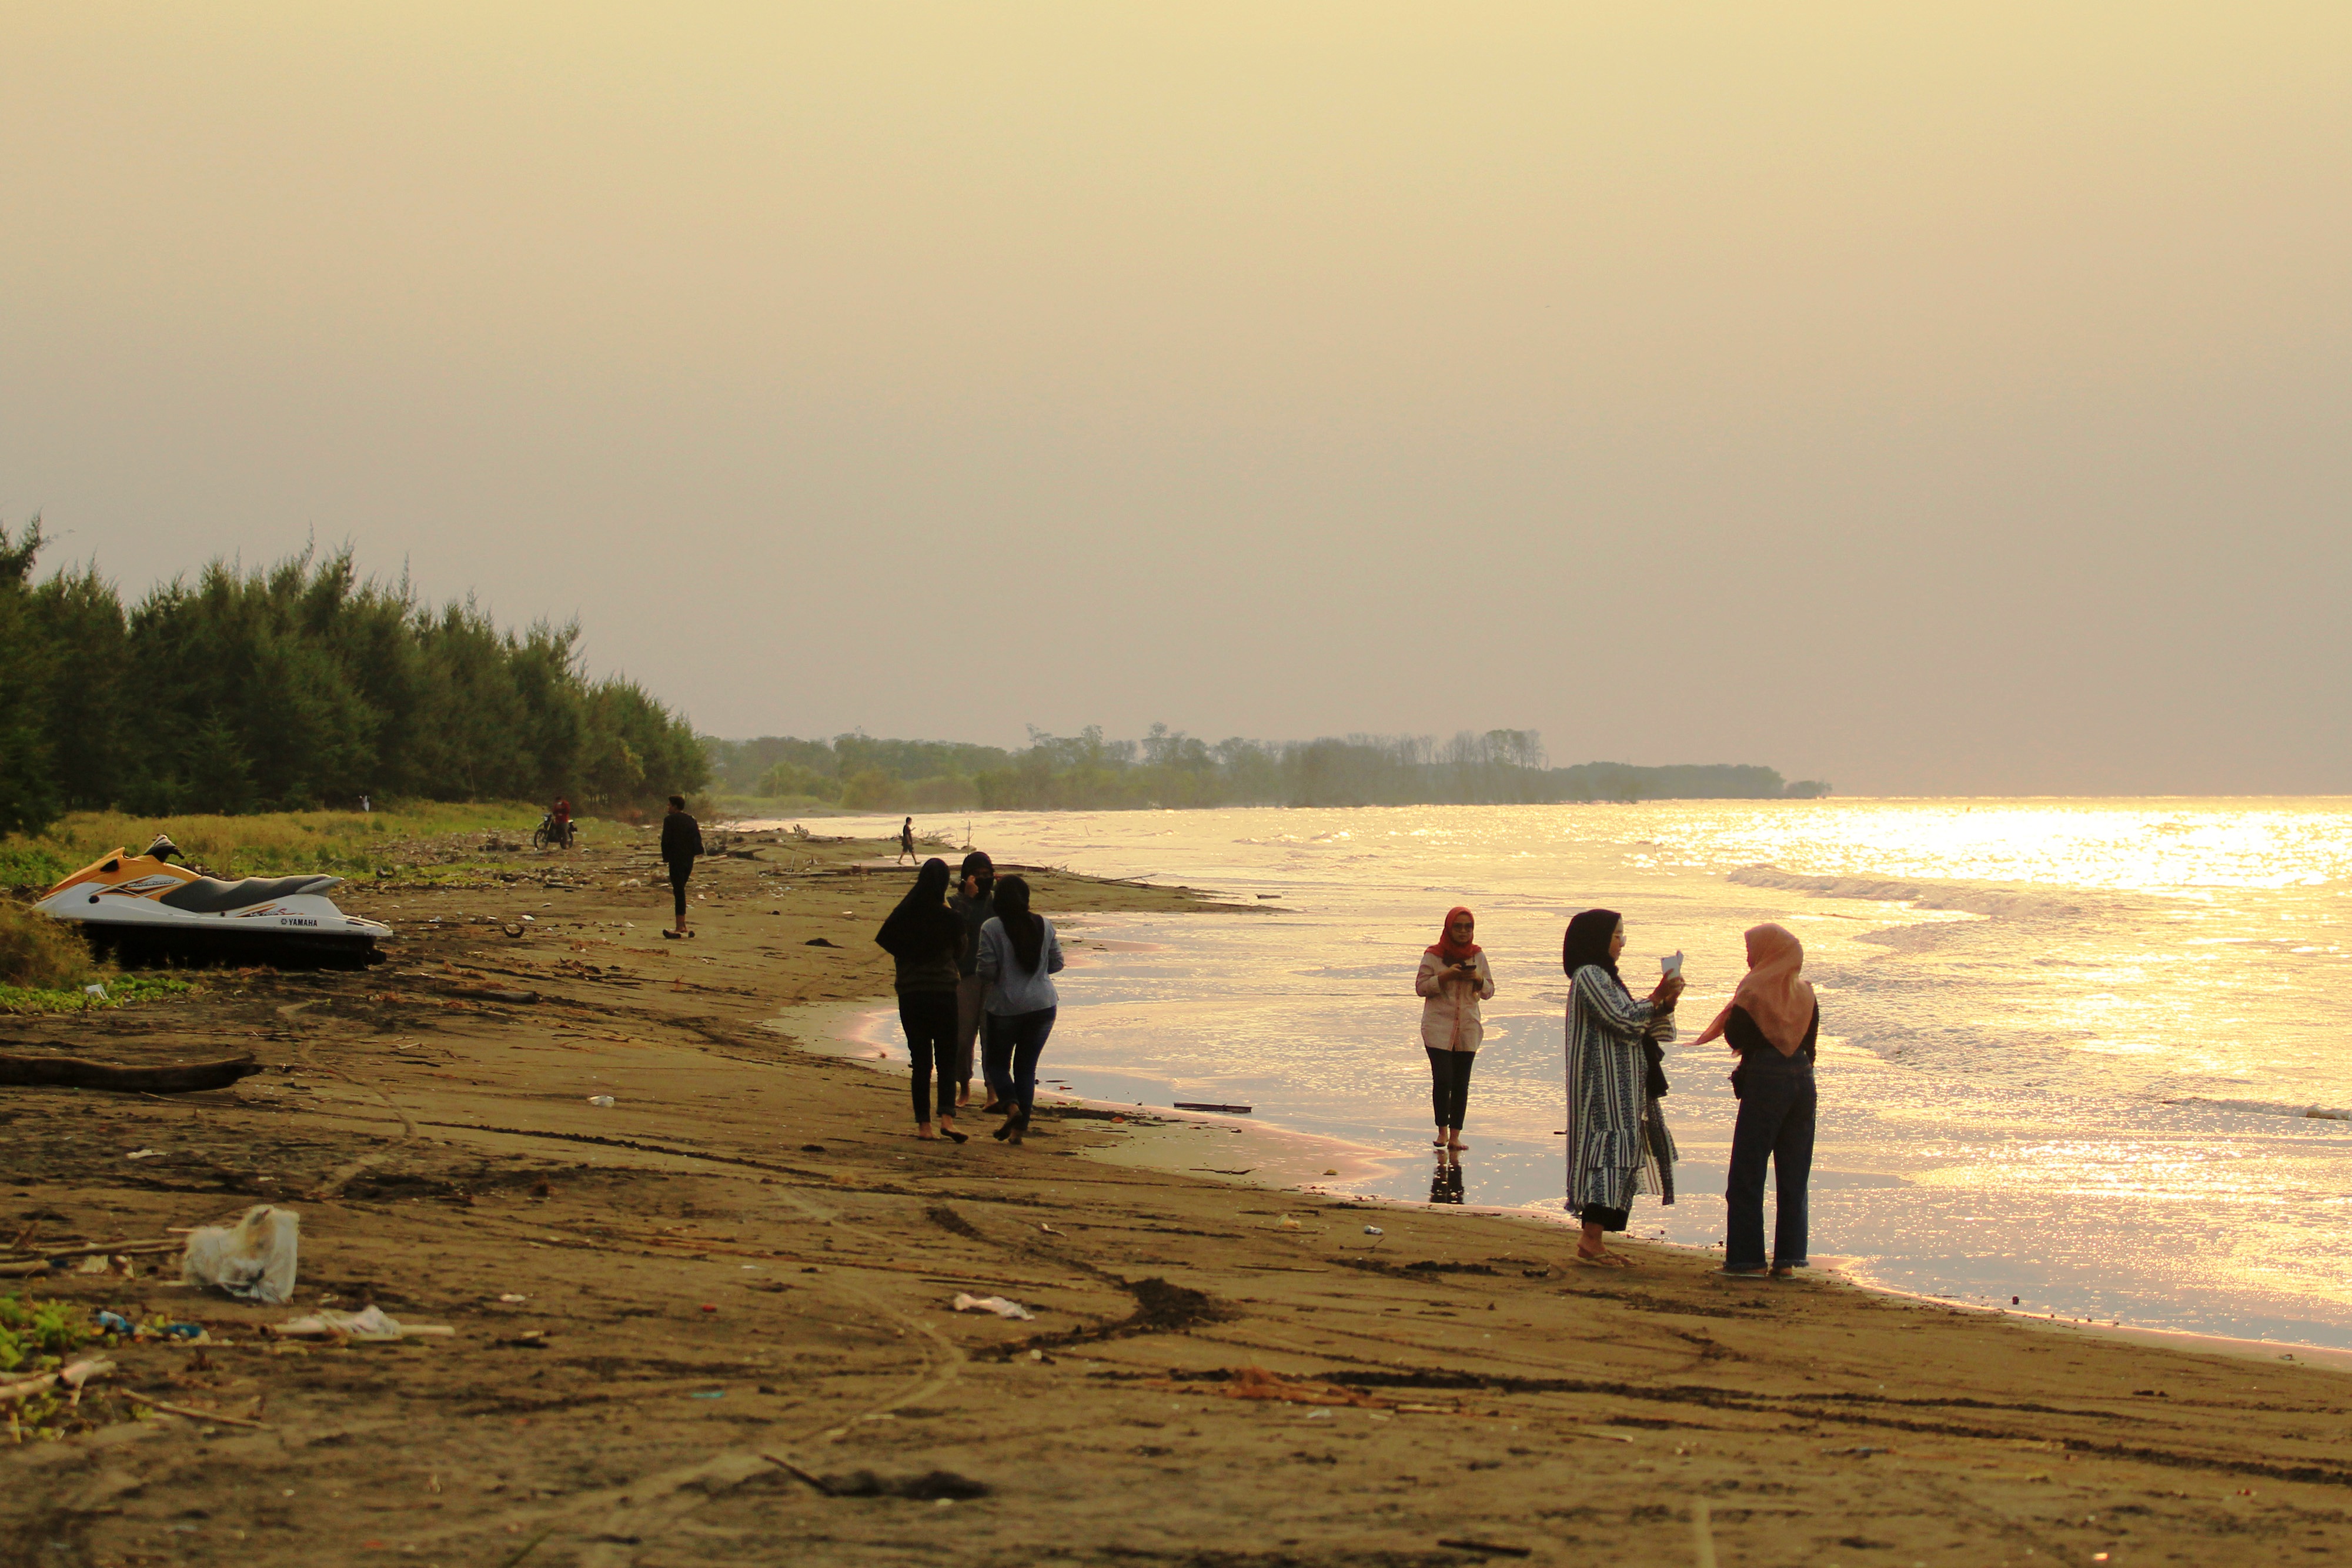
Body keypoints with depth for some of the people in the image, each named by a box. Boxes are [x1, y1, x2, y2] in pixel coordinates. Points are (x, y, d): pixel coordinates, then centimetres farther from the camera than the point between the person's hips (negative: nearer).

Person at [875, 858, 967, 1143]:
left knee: (920, 1061, 8)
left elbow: (888, 946, 4)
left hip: (909, 994, 2)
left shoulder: (902, 915, -1)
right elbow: (960, 949, 8)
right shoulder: (948, 917, -7)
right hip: (943, 991, -2)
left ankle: (923, 1124, 5)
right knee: (947, 1060, 5)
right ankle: (947, 1116, -12)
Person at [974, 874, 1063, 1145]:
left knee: (996, 1061, 13)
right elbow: (1056, 964, 9)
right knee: (1027, 1066, 11)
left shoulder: (991, 928, -9)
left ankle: (1011, 1106, -11)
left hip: (1005, 1007, -3)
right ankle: (1019, 1128, 7)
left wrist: (977, 970, 10)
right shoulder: (1044, 925, 3)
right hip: (1043, 1005, 3)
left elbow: (987, 970, -12)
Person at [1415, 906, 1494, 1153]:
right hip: (1438, 1028, -3)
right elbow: (1421, 987, -4)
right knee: (1443, 1080, -11)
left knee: (1461, 1083, 2)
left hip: (1468, 1029, 3)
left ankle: (1455, 1135, 7)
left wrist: (1477, 979, -10)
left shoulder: (1477, 955, 8)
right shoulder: (1433, 955, -1)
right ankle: (1442, 1130, 5)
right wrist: (1446, 976, -17)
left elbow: (1489, 992, 12)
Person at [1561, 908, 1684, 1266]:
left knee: (1616, 1153, 6)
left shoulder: (1604, 977, 21)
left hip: (1622, 1086, 10)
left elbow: (1637, 1026, 20)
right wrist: (1658, 997, -8)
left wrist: (1665, 1003, 5)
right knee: (1610, 1147, -15)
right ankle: (1590, 1240, -19)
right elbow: (1621, 1022, -18)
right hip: (1603, 1085, -10)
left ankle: (1594, 1241, 5)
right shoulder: (1588, 976, -10)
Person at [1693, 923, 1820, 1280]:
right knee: (1793, 1178, 8)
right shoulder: (1805, 994, 8)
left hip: (1764, 1081, -5)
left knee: (1747, 1175, 1)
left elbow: (1736, 1039, -11)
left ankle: (1748, 1258, -2)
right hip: (1803, 1082, 5)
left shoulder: (1754, 991, -8)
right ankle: (1788, 1259, 6)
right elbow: (1810, 1045, 10)